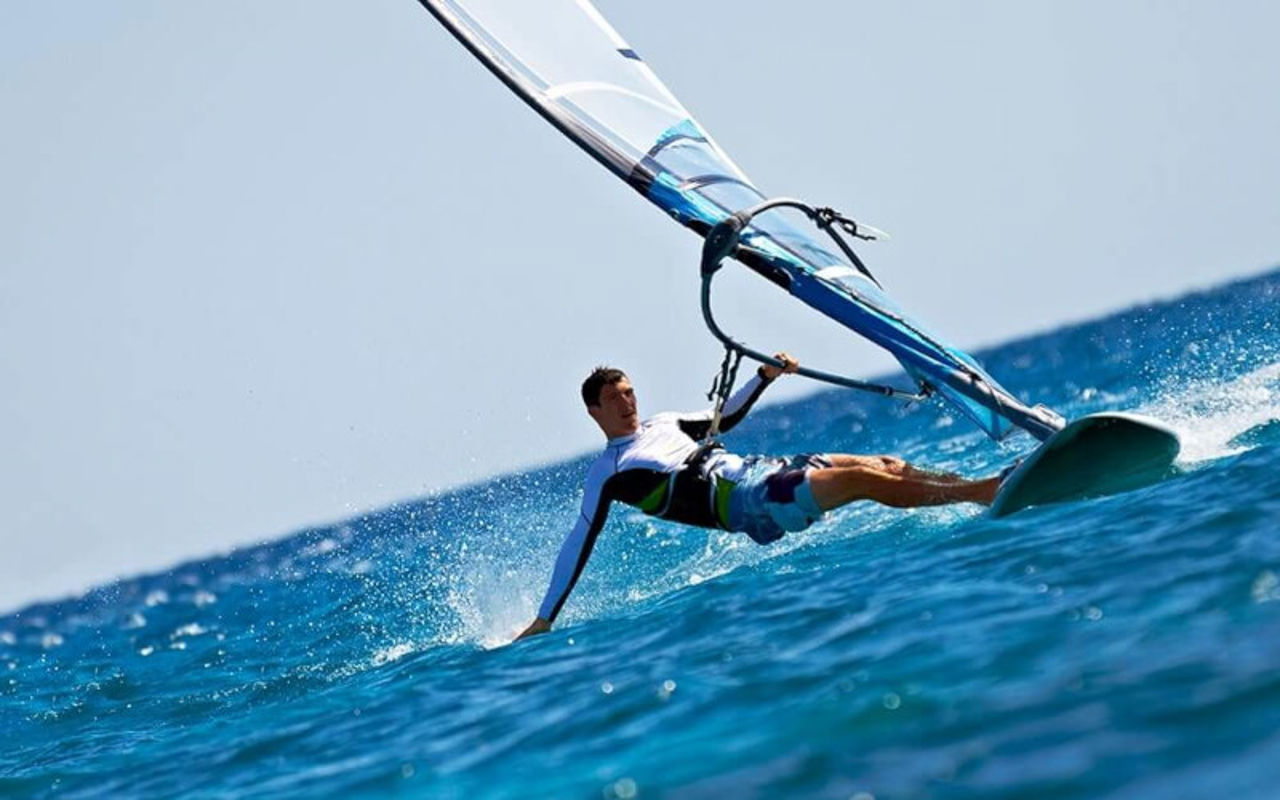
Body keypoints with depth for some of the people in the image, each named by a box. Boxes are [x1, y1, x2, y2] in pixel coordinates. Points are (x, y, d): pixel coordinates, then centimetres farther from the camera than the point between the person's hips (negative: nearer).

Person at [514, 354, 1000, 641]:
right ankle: (980, 494, -21)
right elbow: (580, 543, -2)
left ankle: (974, 485, -3)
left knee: (885, 464, -4)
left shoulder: (664, 426, 23)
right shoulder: (609, 473, 2)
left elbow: (726, 418, 34)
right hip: (743, 503, -8)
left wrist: (766, 377, 18)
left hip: (762, 469, 8)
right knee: (863, 480, -20)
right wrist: (545, 618, -6)